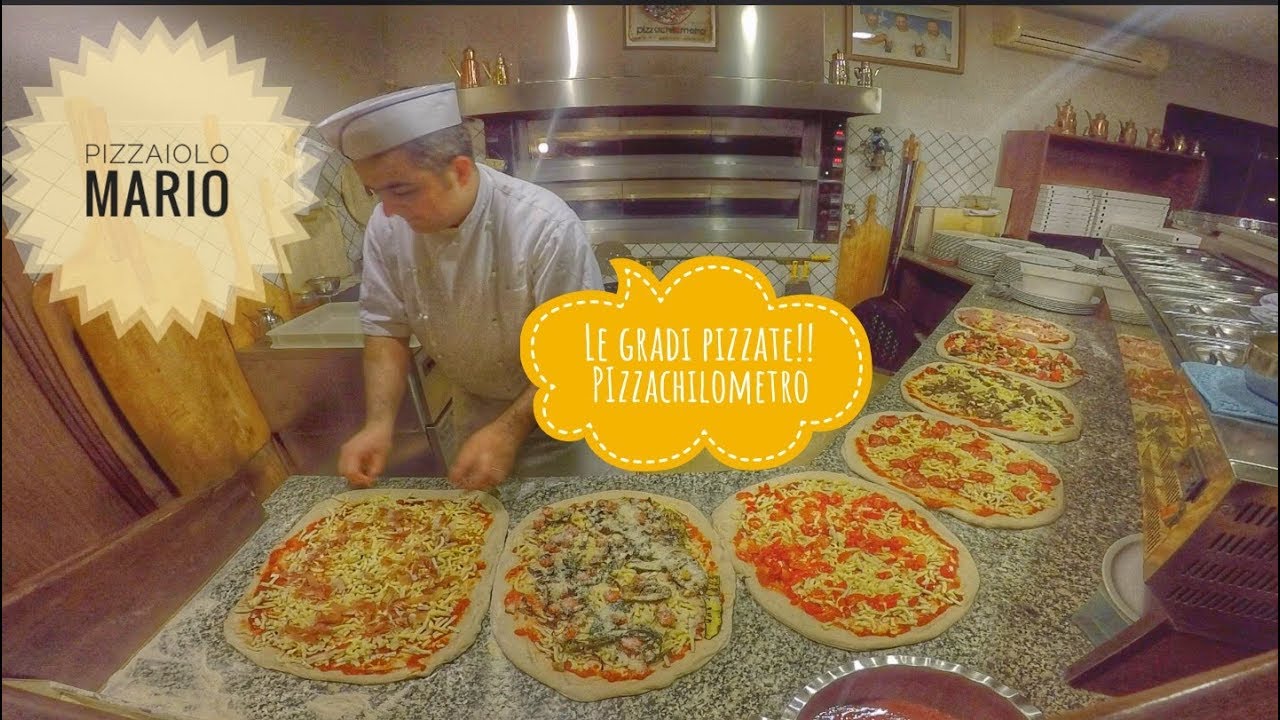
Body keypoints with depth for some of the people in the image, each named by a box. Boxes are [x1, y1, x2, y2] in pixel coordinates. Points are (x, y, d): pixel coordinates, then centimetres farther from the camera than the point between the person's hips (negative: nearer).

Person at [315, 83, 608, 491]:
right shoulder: (387, 228, -14)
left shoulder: (546, 226, -30)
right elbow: (387, 329, -5)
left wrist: (510, 429, -30)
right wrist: (379, 423, -18)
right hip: (474, 415, 4)